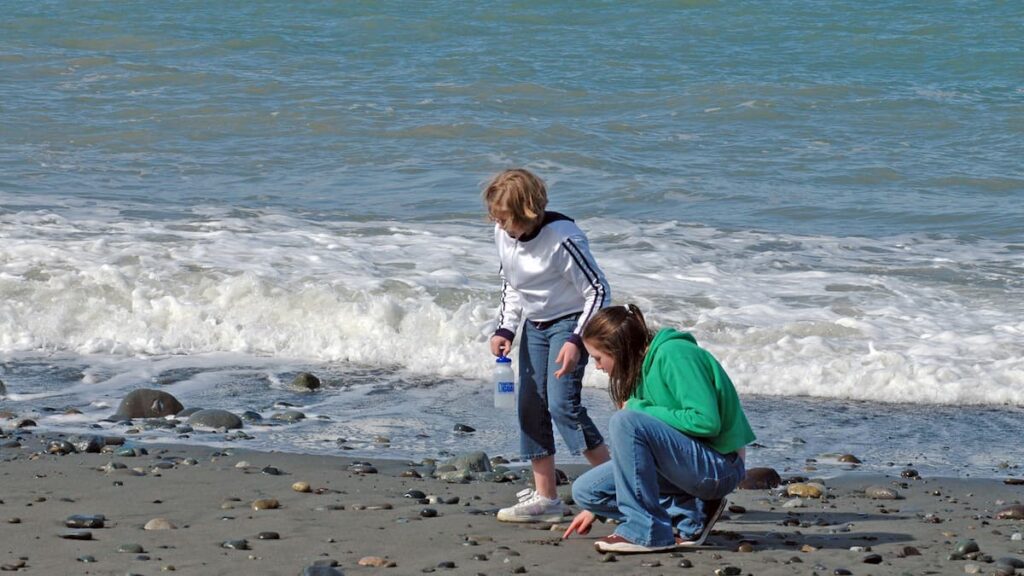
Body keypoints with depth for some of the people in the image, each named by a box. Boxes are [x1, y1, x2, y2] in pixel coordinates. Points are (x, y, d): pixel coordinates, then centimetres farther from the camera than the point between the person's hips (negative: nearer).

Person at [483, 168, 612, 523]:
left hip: (569, 322, -8)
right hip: (535, 325, 8)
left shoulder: (562, 237, -26)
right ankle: (545, 499, 8)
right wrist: (505, 329, 1)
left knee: (562, 403, -19)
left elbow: (597, 290, -20)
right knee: (530, 406, 3)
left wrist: (576, 340, -26)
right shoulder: (502, 235, -5)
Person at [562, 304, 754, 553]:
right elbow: (636, 446, 21)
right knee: (585, 490, 3)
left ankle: (646, 531, -20)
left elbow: (706, 421, -24)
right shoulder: (643, 367, 13)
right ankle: (692, 516, 0)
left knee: (625, 422, -28)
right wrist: (594, 508, 22)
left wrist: (640, 410, -15)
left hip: (720, 465, -10)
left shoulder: (674, 354, -15)